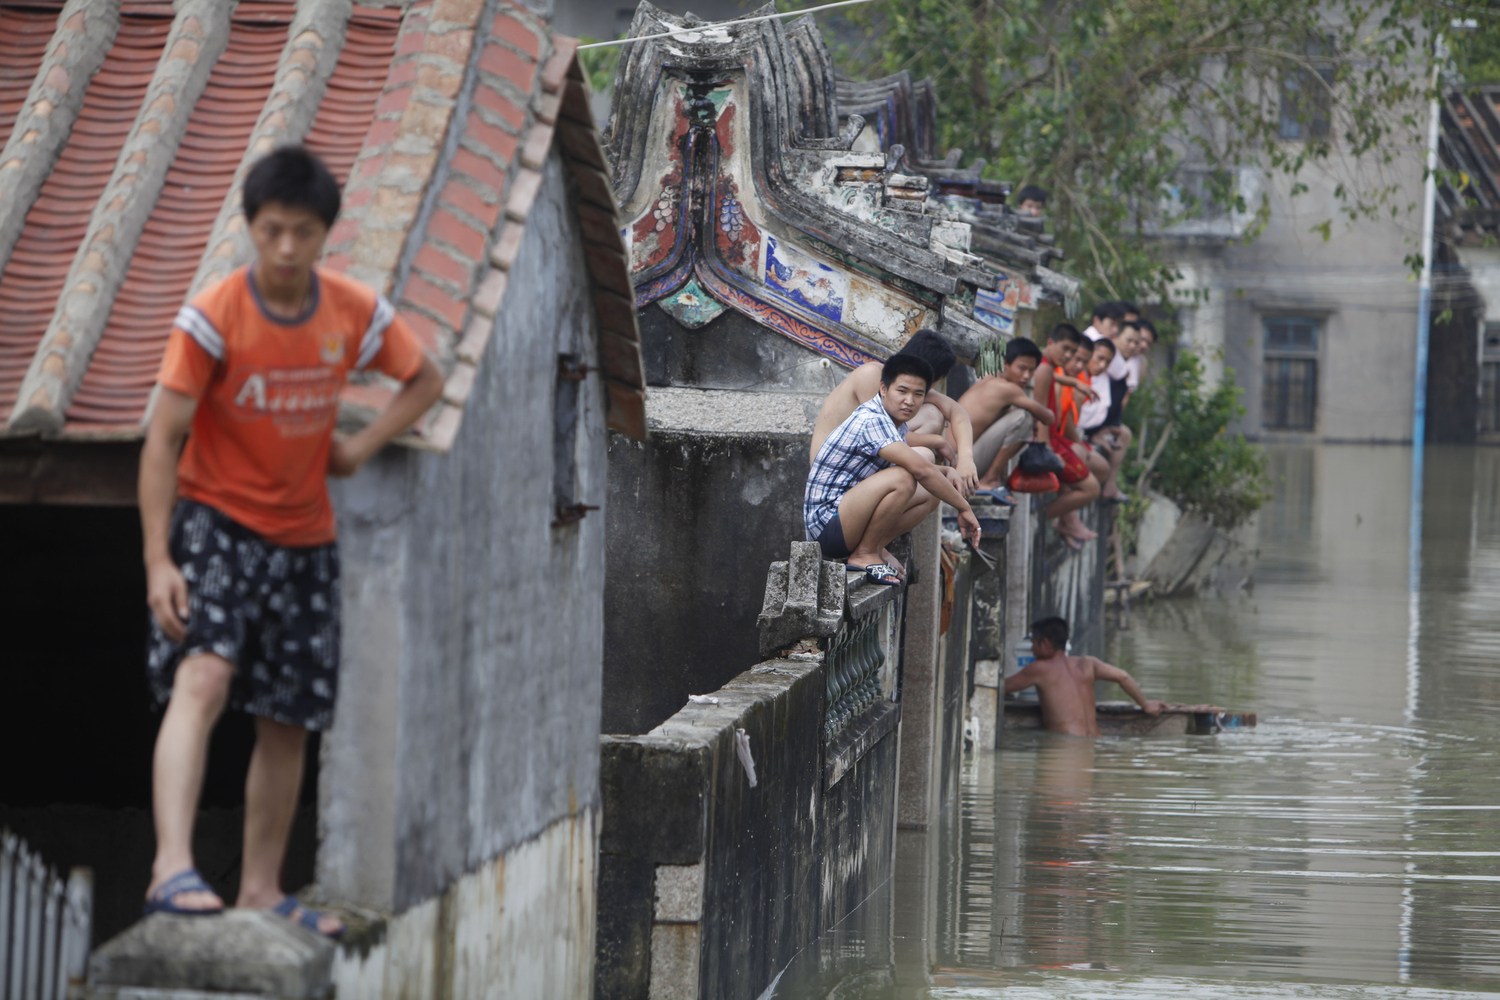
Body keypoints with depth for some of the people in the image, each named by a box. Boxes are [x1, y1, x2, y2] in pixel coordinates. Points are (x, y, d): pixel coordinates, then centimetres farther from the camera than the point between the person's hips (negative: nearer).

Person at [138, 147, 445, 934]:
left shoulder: (355, 313, -3)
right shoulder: (211, 319, -16)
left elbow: (425, 380, 15)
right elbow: (163, 440, -15)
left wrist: (361, 447, 0)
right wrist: (158, 560, -22)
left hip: (304, 537, 5)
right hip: (216, 521, -5)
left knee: (287, 721, 10)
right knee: (202, 678, -26)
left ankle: (261, 891, 24)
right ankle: (172, 870, -37)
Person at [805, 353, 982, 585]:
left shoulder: (895, 423, 10)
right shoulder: (872, 421, -21)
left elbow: (920, 467, 27)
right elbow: (920, 470, -29)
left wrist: (947, 471, 7)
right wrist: (964, 508, -20)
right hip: (827, 528, -10)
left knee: (931, 493, 7)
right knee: (902, 479, -30)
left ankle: (875, 548, 2)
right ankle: (864, 554, -15)